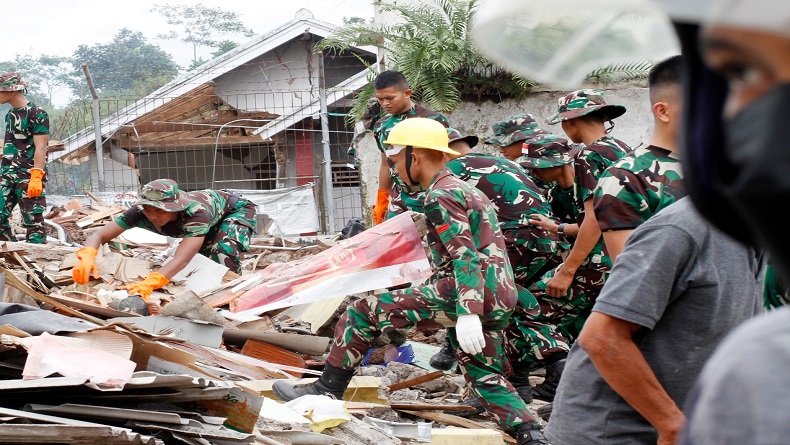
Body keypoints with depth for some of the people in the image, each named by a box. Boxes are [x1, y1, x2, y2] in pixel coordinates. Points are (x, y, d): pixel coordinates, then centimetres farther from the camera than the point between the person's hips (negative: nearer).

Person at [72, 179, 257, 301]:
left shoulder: (196, 212, -47)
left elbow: (181, 259, -59)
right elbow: (98, 235, -35)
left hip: (236, 210, -6)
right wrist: (87, 256, -59)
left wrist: (148, 283, -75)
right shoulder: (141, 212, -33)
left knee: (224, 251, -29)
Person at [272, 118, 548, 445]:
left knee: (363, 312, -3)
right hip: (498, 301, 10)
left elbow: (465, 256, -19)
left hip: (469, 296, -10)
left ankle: (328, 390, 4)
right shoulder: (464, 189, 24)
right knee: (486, 378, 20)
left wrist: (467, 314, -27)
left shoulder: (440, 196, -7)